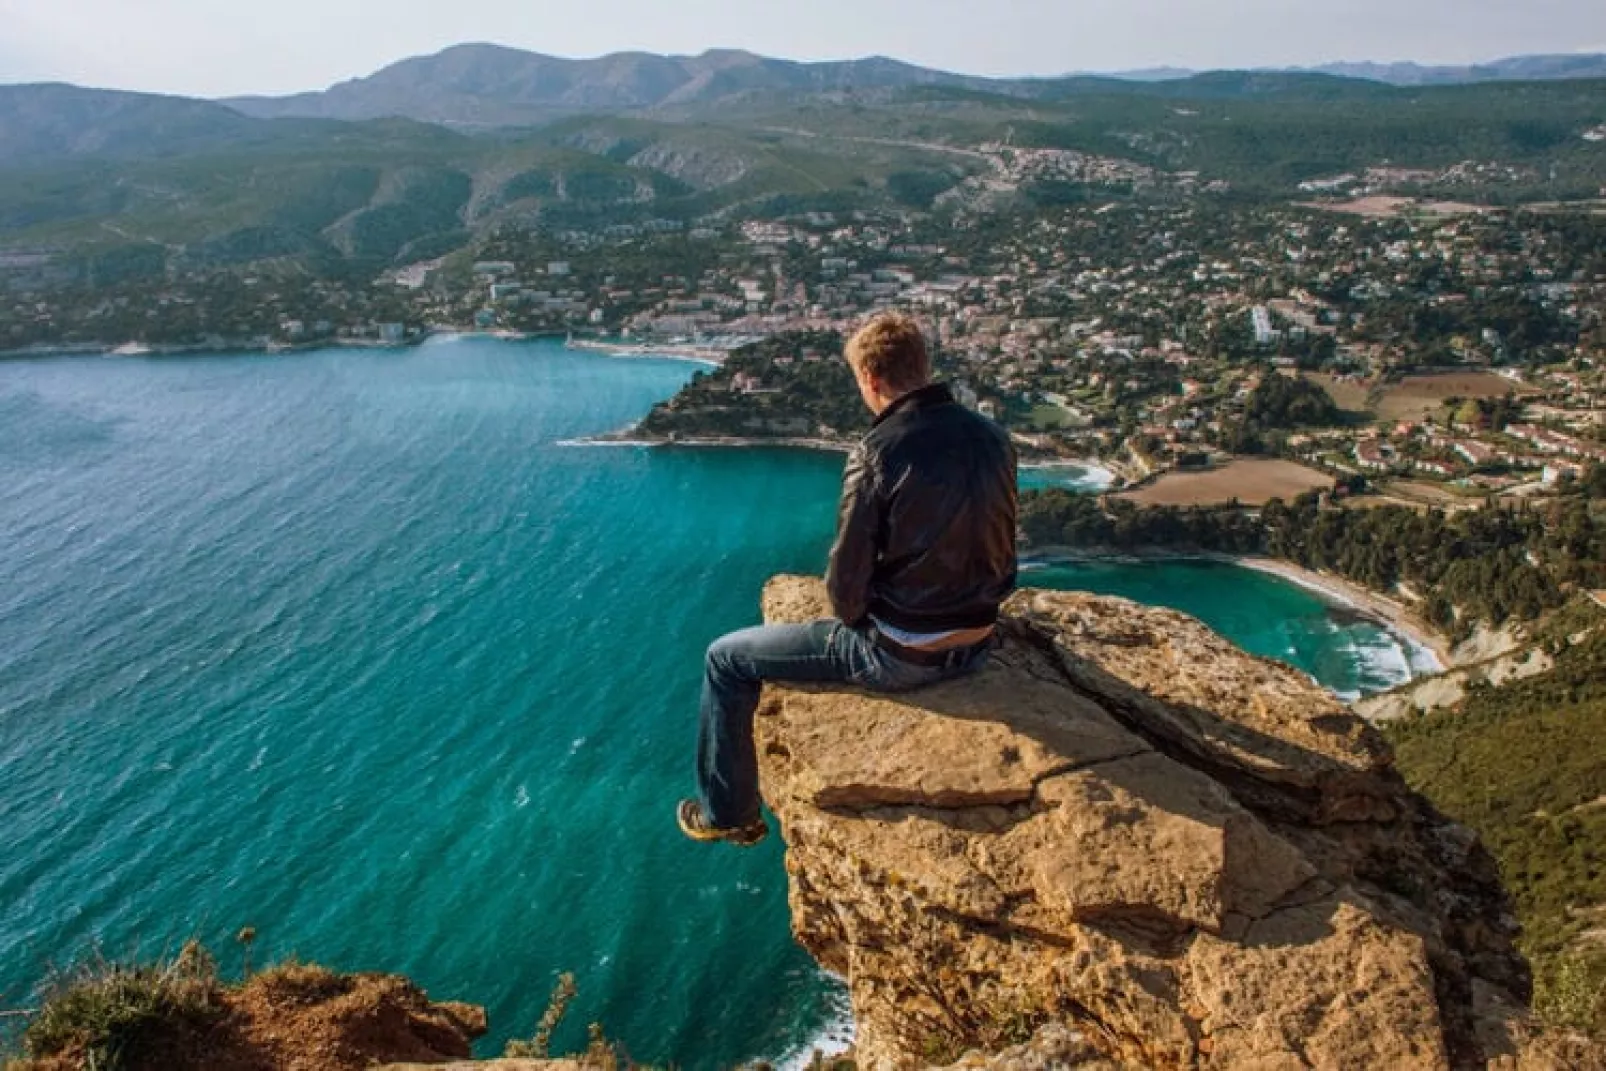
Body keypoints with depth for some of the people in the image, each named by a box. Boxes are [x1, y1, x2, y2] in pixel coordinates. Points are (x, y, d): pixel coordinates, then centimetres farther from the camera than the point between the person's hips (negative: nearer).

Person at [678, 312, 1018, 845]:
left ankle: (729, 814, 24)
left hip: (899, 658, -7)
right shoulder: (994, 437, -2)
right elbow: (996, 554, 9)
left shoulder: (878, 452, -22)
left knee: (726, 659, 9)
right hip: (976, 645, 7)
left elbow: (846, 585, -17)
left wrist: (852, 616, 4)